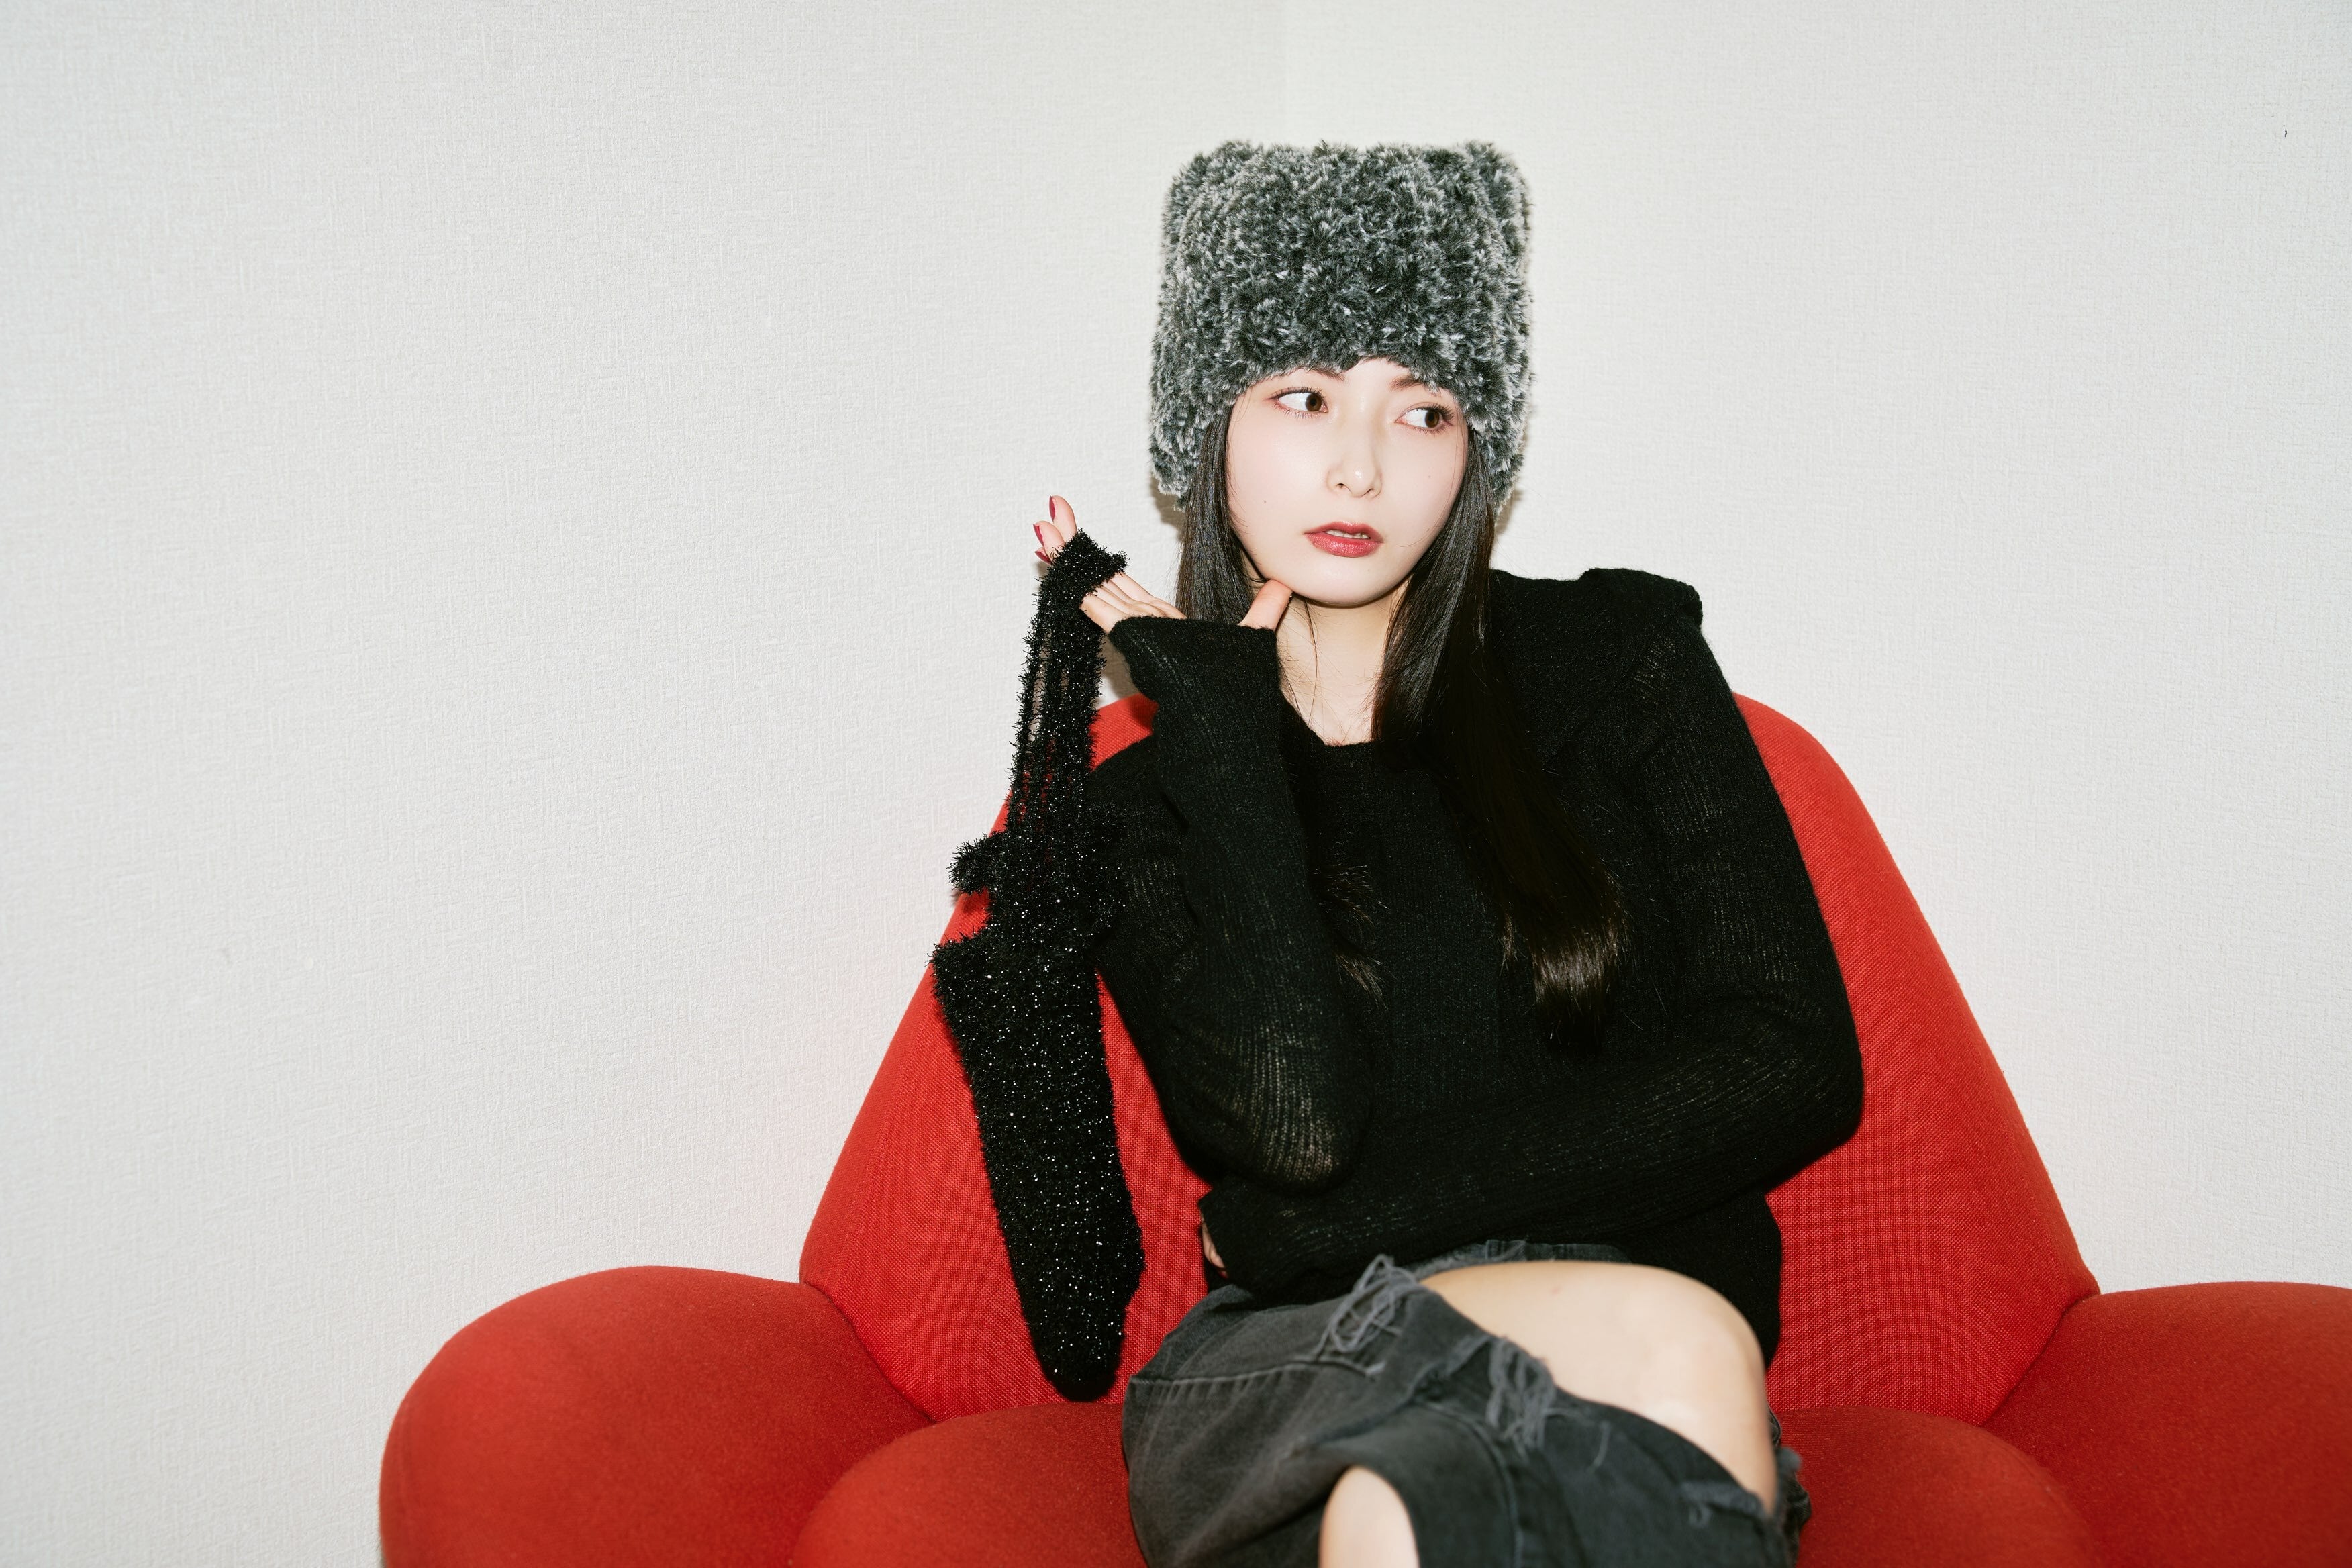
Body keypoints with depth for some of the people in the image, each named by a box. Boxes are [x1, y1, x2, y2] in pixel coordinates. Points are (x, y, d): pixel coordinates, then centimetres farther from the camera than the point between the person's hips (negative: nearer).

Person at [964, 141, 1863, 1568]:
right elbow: (1293, 1116, -11)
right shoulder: (1142, 807, 9)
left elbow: (1796, 1069, -1)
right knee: (1671, 1336, -32)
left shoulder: (1620, 658, 8)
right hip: (1287, 1373, 0)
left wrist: (1378, 1209, -5)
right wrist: (1213, 708, -3)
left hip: (1613, 1330, 0)